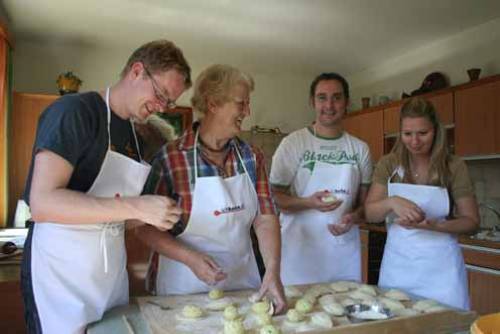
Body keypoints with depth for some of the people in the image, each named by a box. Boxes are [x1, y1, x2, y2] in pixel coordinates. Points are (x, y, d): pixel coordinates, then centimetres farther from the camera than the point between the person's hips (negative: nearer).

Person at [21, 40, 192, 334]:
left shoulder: (135, 134, 9)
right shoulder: (73, 111, -14)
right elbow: (43, 202, -24)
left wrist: (158, 214, -3)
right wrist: (136, 207, -28)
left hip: (113, 274, 8)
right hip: (60, 275, -7)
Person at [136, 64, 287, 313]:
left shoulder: (251, 157, -2)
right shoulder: (170, 158, -15)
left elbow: (265, 218, -5)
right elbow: (145, 226, -11)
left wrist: (273, 272, -17)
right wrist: (191, 258, -23)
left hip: (243, 281, 4)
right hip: (183, 288, -4)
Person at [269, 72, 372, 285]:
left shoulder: (360, 149, 7)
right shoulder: (293, 143, -5)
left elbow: (365, 201, 11)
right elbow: (274, 197, -5)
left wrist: (354, 217, -10)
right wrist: (309, 202, -22)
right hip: (300, 251, -3)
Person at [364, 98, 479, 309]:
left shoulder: (454, 167, -5)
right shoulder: (389, 164, -1)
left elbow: (471, 221, -1)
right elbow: (370, 213, -3)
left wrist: (435, 225, -20)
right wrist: (392, 202, -24)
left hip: (440, 265, -1)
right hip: (397, 262, 2)